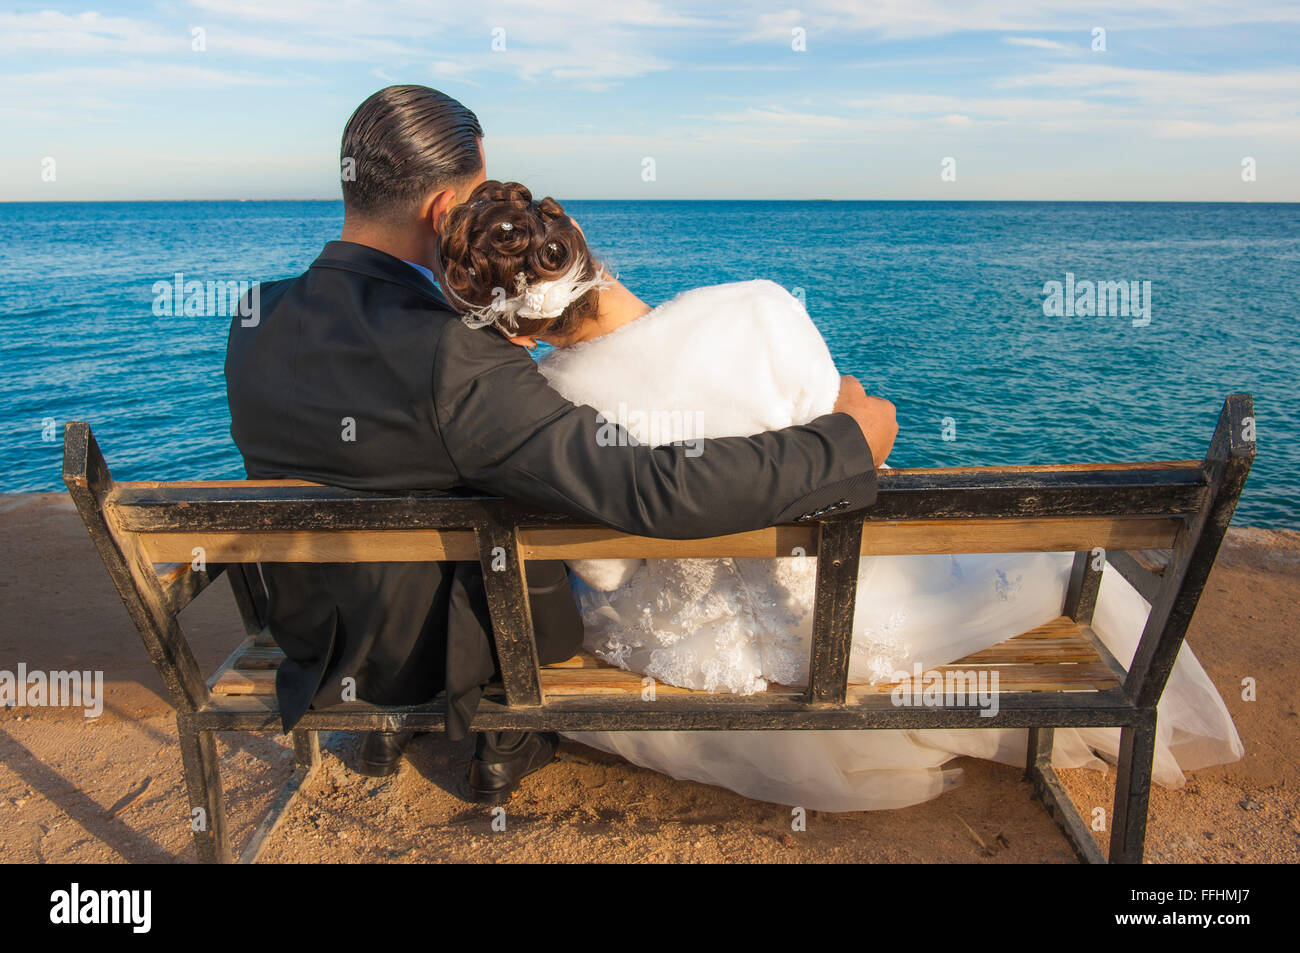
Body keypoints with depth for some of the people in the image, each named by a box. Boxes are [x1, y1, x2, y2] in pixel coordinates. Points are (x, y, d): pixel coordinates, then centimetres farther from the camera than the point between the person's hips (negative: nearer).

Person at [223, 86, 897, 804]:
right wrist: (847, 439, -29)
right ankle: (506, 742, 36)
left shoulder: (255, 320, -15)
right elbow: (654, 494, -42)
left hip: (306, 634, 6)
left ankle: (385, 724, 37)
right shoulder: (451, 359, -37)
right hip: (438, 648, -5)